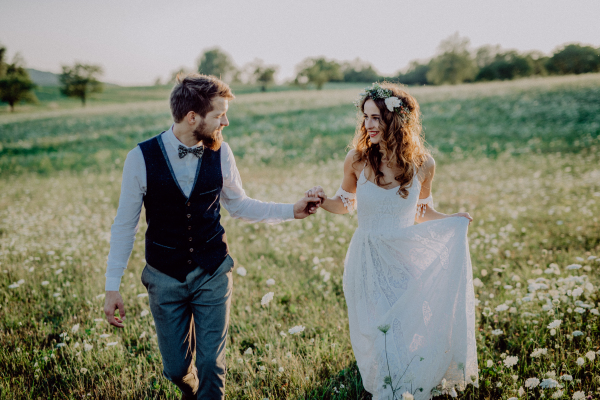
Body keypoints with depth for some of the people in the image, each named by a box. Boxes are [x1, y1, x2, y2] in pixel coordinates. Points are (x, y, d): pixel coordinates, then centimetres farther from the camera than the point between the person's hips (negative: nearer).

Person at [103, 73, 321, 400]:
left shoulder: (220, 152, -8)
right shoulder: (141, 158, -14)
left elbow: (239, 205, 7)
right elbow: (124, 225, -5)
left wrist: (292, 211, -1)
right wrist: (112, 287, -6)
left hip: (213, 274, 1)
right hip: (165, 278, -1)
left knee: (211, 365, 4)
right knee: (176, 368, 12)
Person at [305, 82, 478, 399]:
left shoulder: (422, 164, -8)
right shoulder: (357, 159, -10)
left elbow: (423, 211, 8)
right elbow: (346, 204, 5)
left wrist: (454, 222, -9)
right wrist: (322, 201, -15)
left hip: (407, 263, 0)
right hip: (367, 263, 0)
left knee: (409, 335, 9)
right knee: (375, 336, 9)